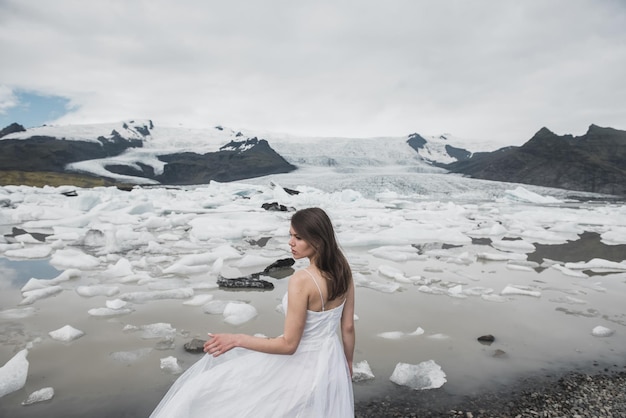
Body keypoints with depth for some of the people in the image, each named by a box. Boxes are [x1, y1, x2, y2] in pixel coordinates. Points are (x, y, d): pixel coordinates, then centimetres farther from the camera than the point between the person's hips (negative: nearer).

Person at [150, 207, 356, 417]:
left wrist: (236, 339, -20)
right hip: (331, 364, 7)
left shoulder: (301, 280, -29)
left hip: (302, 367, -7)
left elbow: (289, 344, -24)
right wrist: (347, 365, 18)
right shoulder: (342, 270, -6)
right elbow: (348, 327, 4)